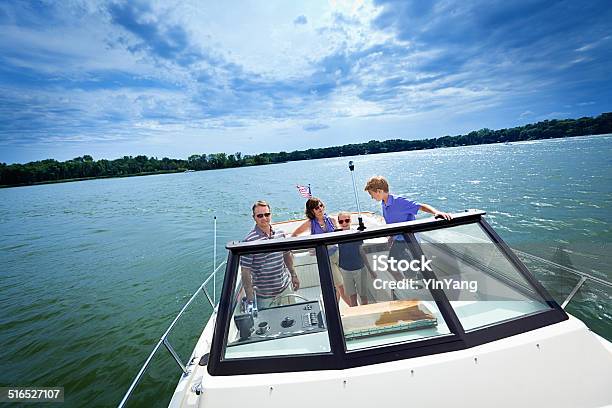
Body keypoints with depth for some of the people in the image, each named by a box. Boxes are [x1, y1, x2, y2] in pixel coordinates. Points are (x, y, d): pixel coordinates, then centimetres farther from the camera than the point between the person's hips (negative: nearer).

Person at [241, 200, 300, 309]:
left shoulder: (280, 234, -2)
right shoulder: (249, 240, -18)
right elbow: (245, 270, -16)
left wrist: (293, 274, 16)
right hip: (264, 294, -4)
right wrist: (250, 298, -15)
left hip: (285, 287, 5)